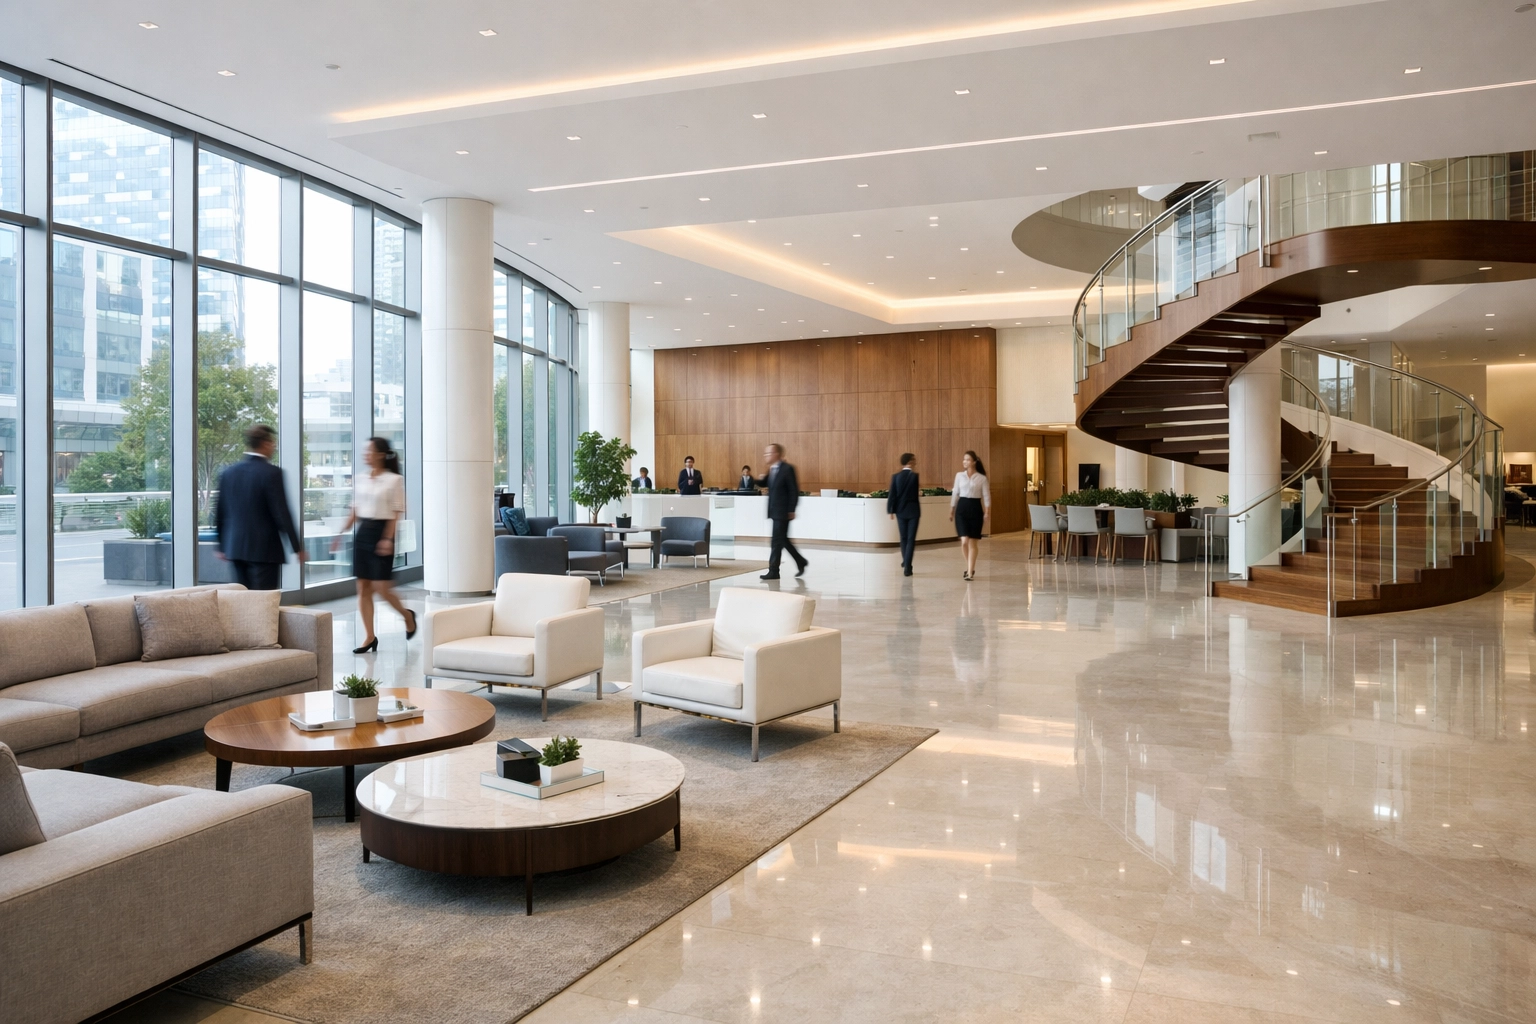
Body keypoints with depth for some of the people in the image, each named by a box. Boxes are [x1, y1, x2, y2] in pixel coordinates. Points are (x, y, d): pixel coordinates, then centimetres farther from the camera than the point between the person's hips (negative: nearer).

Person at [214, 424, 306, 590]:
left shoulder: (228, 472, 7)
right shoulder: (271, 473, -12)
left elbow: (220, 512, 12)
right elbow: (282, 513, -14)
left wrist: (222, 545, 21)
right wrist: (297, 547, -8)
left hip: (236, 548, 7)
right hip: (264, 549, -6)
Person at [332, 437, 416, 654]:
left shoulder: (394, 480, -8)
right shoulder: (360, 480, 10)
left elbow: (396, 513, -10)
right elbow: (354, 511, 15)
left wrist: (388, 539, -18)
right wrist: (341, 533, 9)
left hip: (381, 532, -6)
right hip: (362, 533, 6)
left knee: (381, 588, -6)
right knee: (363, 588, 5)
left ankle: (407, 615, 22)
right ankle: (369, 637, 11)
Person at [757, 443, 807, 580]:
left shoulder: (787, 469, -14)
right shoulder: (771, 470, 11)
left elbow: (794, 490, -15)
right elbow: (765, 483, 20)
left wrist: (792, 510, -17)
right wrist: (754, 481, -1)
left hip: (783, 511, -9)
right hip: (775, 511, 9)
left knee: (777, 541, -6)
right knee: (782, 540, 14)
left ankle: (773, 571, -1)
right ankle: (801, 562, 28)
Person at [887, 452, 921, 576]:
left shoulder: (895, 476, -3)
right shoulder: (916, 476, -9)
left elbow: (892, 495, -4)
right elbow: (919, 492, 1)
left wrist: (891, 510, 4)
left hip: (900, 511, 3)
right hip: (913, 510, -3)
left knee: (904, 538, 16)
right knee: (911, 539, 0)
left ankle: (906, 563, 29)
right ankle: (907, 567, -6)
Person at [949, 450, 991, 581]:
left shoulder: (982, 478, -1)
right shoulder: (959, 475, 5)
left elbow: (986, 496, -1)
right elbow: (955, 494, 10)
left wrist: (987, 512, -11)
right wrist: (951, 511, 10)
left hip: (975, 508, -1)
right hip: (962, 508, 1)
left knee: (973, 542, 2)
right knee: (964, 541, -7)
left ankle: (970, 571, 9)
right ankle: (970, 568, 15)